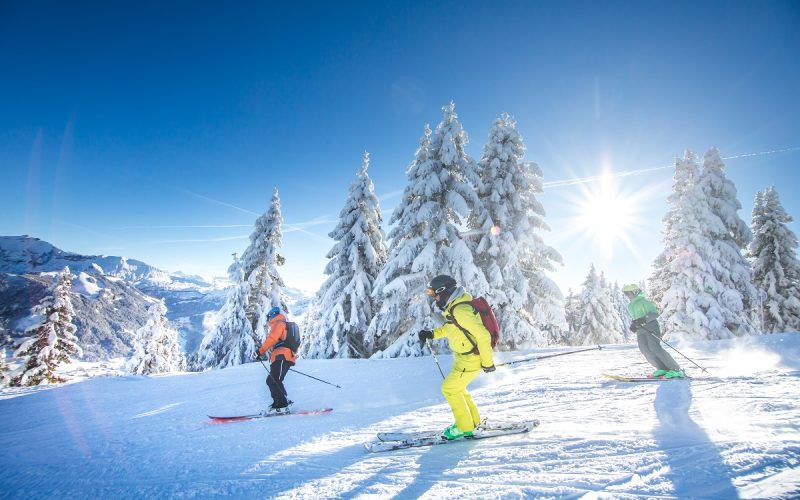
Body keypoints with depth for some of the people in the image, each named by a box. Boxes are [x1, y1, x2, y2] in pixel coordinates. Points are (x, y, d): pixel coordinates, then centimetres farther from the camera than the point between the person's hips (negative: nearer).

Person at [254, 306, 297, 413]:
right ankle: (278, 403, 9)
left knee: (275, 381, -16)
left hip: (282, 357, -10)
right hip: (283, 357, 10)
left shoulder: (278, 324, 1)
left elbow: (271, 339, -13)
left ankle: (282, 406, -20)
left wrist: (260, 351, -10)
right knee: (270, 381, 11)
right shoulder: (284, 325, 32)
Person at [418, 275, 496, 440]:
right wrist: (431, 334, 6)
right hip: (463, 357, 10)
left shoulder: (461, 310, -27)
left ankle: (465, 427, 11)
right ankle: (473, 420, 31)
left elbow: (483, 335, -27)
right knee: (456, 388, 19)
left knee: (449, 389, -2)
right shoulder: (453, 307, 5)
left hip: (471, 359, -10)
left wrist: (487, 362, -20)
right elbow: (449, 328, 22)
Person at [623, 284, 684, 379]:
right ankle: (662, 368, -6)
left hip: (651, 327, -8)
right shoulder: (630, 306, 20)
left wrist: (643, 319, -24)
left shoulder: (643, 302, -5)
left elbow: (655, 314, -11)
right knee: (644, 349, -12)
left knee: (654, 348, -21)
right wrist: (633, 324, 10)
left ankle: (676, 370, -16)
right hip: (641, 330, 8)